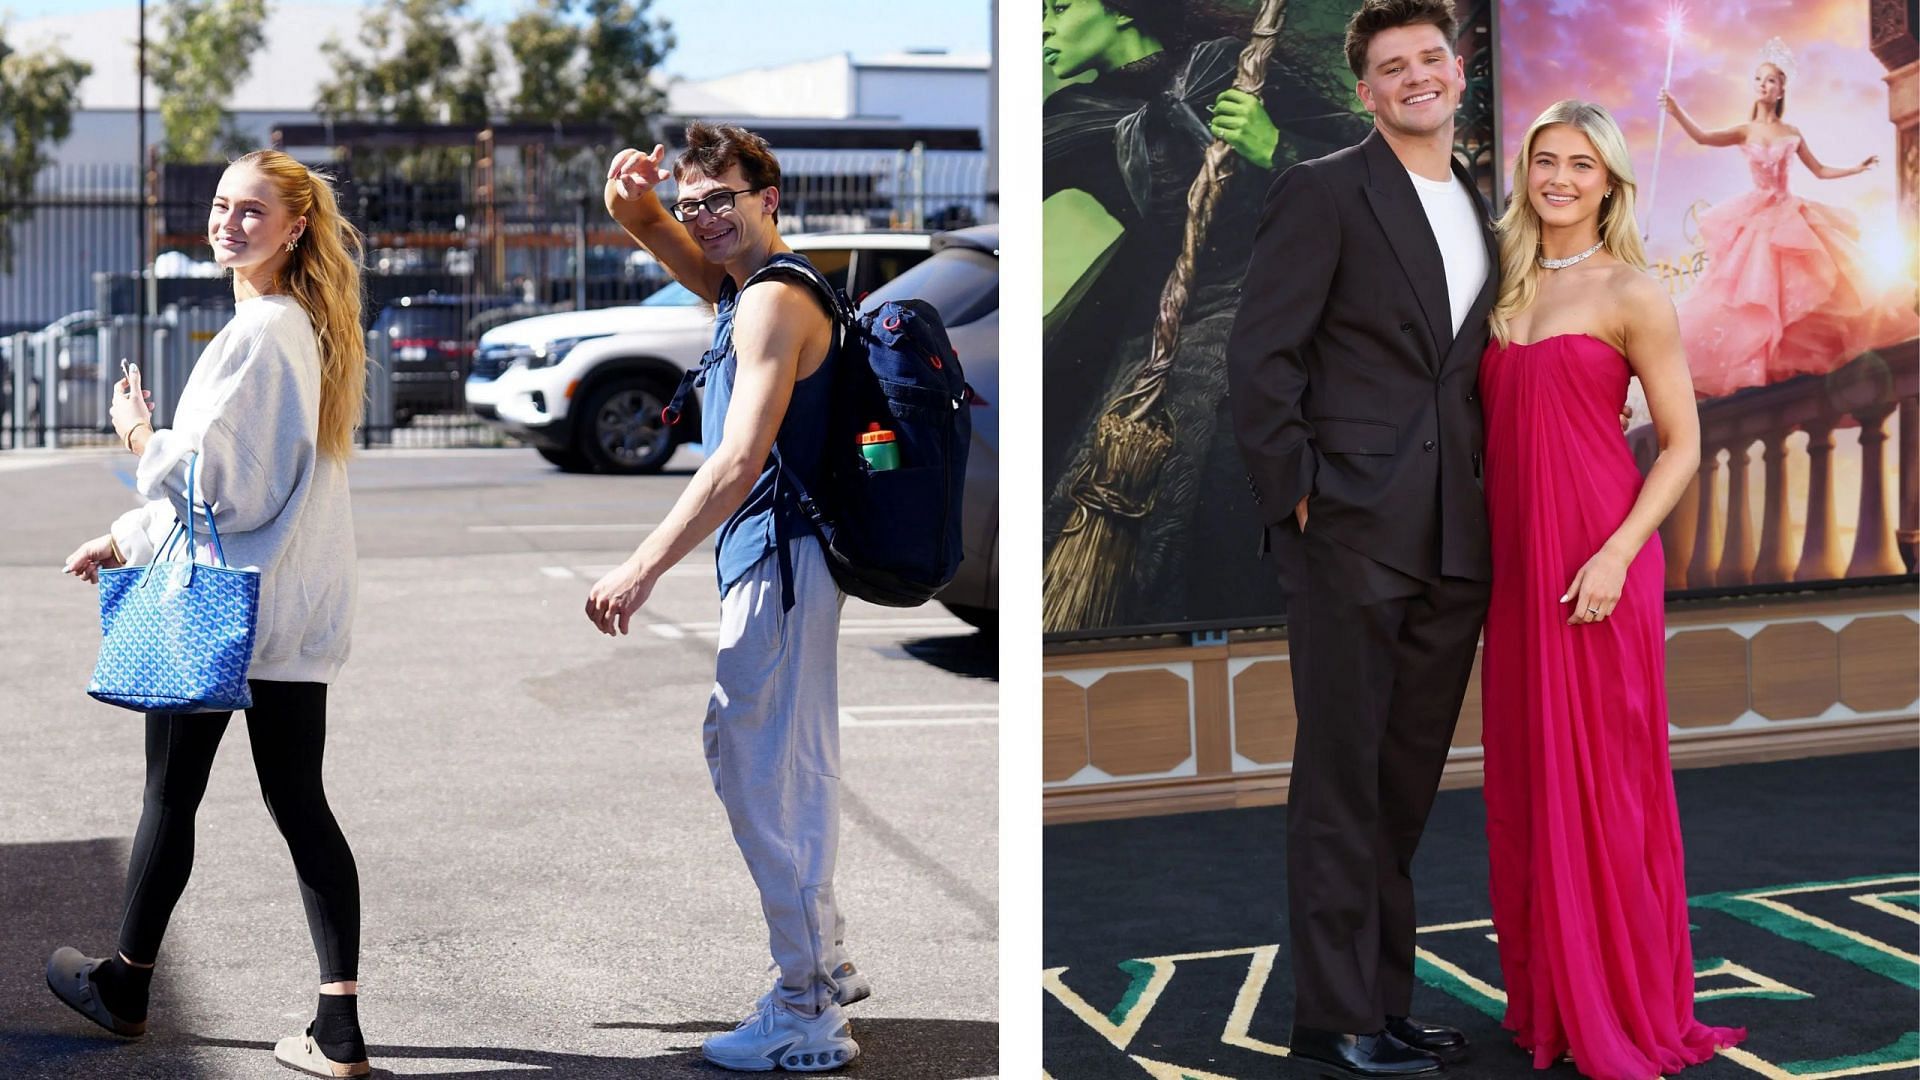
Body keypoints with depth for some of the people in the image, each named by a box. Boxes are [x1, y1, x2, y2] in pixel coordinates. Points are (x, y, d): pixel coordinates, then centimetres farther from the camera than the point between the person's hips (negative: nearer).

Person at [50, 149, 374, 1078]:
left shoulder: (258, 333, -17)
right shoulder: (306, 328, 14)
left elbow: (205, 474, -19)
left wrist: (135, 431, 1)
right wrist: (127, 539, 24)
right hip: (298, 607, 8)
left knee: (171, 796, 9)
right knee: (300, 805, 5)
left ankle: (124, 987, 28)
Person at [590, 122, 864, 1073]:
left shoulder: (775, 302, -15)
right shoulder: (737, 285, 15)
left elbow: (740, 460, -24)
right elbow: (644, 226, 22)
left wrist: (643, 568, -27)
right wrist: (628, 195, -4)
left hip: (776, 560, -11)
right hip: (767, 560, 11)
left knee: (771, 782, -8)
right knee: (741, 758, 18)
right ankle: (824, 964, 28)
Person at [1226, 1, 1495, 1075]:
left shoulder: (1481, 210, 16)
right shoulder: (1324, 191, -5)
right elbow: (1259, 359, -10)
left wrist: (1485, 499, 10)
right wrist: (1297, 497, -12)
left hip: (1454, 543, 7)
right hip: (1354, 536, -6)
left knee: (1408, 782, 14)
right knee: (1343, 779, 0)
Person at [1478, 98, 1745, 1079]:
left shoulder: (1631, 292, -4)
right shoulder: (1507, 289, 13)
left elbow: (1681, 443, -6)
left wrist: (1618, 552, -17)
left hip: (1597, 564, -6)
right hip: (1515, 560, 6)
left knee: (1599, 779, -1)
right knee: (1524, 779, 10)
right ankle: (1548, 998, 22)